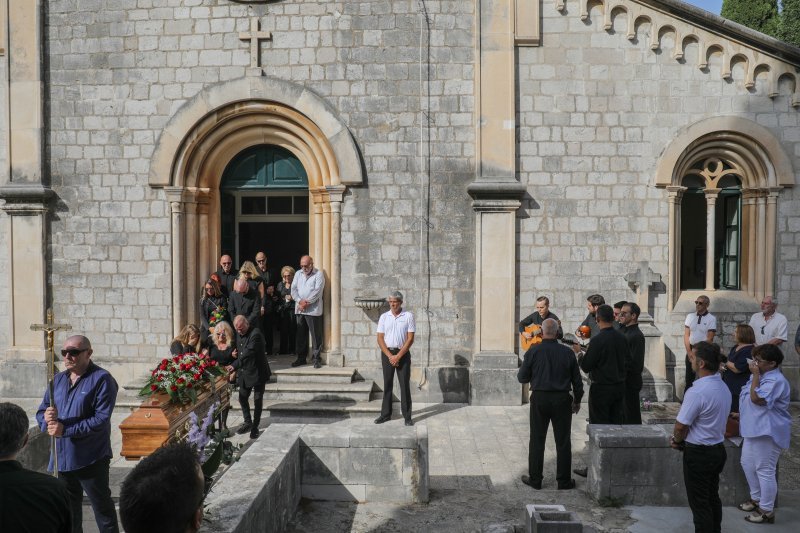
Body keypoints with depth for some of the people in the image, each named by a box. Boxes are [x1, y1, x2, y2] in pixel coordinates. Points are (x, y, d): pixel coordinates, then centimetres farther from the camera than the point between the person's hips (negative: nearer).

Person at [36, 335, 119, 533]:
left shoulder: (102, 379, -13)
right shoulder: (58, 379, 10)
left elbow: (101, 419, -21)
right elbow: (40, 412, 10)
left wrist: (65, 430, -22)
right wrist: (46, 418, -13)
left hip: (91, 460, -7)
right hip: (61, 458, 7)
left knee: (103, 510, 4)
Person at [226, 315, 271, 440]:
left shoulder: (255, 334, -22)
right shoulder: (238, 334, 5)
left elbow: (248, 353, -28)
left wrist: (234, 366, -26)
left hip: (257, 372, -7)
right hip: (244, 372, 7)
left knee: (257, 400, 5)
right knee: (242, 398, 12)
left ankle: (255, 426, 16)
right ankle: (248, 423, 28)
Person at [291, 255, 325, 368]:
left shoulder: (318, 274, -3)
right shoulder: (298, 274, 14)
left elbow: (317, 291, -12)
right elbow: (293, 289, 6)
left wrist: (307, 302, -16)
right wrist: (300, 301, -10)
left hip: (313, 310, -5)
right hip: (299, 310, 5)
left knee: (316, 335, -2)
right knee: (301, 334, 11)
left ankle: (316, 359, 5)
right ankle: (301, 358, 20)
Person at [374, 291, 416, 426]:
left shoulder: (408, 316, -2)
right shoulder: (384, 317, 5)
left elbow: (410, 339, -6)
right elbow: (380, 338, 2)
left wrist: (398, 356, -12)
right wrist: (390, 356, -9)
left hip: (403, 353, -2)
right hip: (387, 353, 2)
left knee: (405, 385, -2)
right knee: (387, 384, 7)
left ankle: (407, 416, 4)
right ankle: (386, 414, 16)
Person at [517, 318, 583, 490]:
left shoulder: (533, 352, -7)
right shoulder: (567, 352, -3)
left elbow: (522, 378, -2)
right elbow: (577, 380, 3)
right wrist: (577, 400, 17)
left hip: (539, 399, -1)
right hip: (562, 399, 1)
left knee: (537, 440, 8)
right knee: (563, 441, 9)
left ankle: (535, 479, 13)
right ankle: (564, 480, 15)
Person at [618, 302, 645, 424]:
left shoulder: (637, 336, -19)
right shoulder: (623, 330, 9)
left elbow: (636, 363, -22)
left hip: (630, 383, -9)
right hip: (621, 381, 9)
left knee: (631, 418, 2)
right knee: (621, 414, 18)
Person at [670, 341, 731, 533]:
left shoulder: (697, 392, -27)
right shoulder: (724, 388, 2)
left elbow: (681, 426, -21)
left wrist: (677, 440, 2)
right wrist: (682, 438, 5)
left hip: (699, 454, -8)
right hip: (718, 450, 8)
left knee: (700, 503, 5)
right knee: (713, 498, 21)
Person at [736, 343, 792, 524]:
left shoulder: (776, 380, -22)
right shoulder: (762, 375, 12)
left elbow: (757, 398, -31)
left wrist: (755, 375, -25)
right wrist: (742, 415, 21)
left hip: (767, 432, -11)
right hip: (755, 428, 11)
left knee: (764, 470, -2)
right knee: (747, 463, 19)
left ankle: (767, 511, 10)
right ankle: (756, 498, 36)